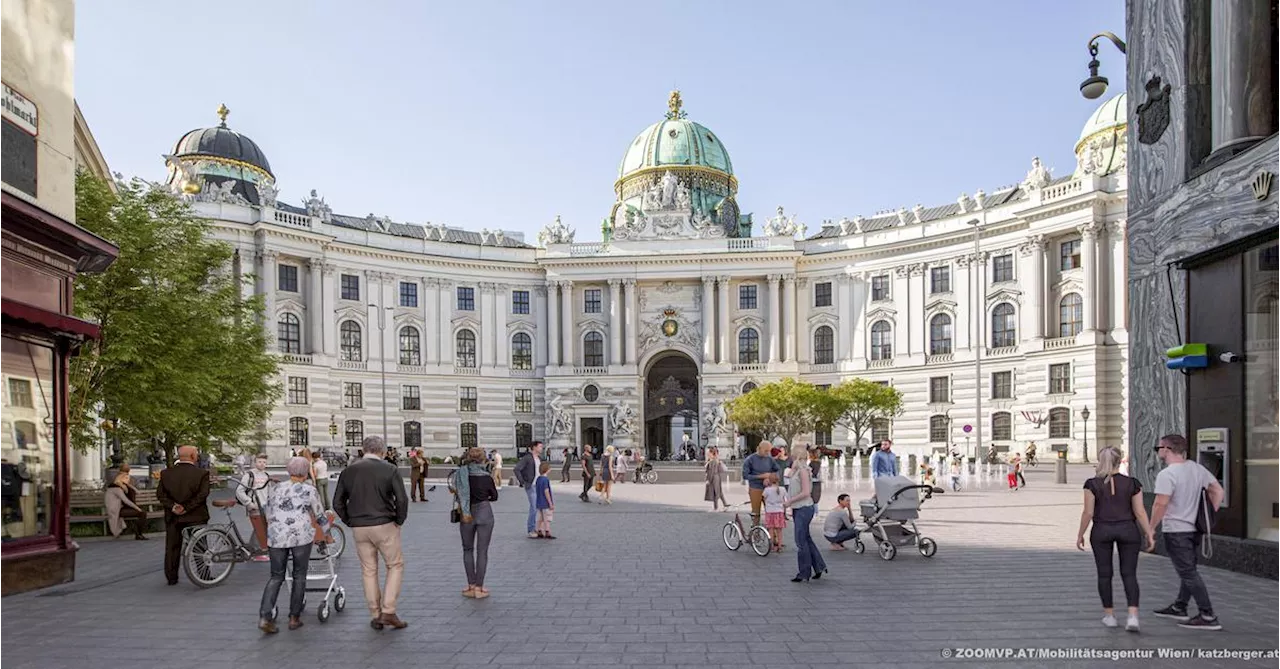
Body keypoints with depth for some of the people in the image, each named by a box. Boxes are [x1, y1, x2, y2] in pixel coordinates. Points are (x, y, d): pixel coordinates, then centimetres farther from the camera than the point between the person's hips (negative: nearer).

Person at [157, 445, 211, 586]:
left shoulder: (166, 473, 2)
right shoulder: (202, 473, -11)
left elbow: (160, 494, -2)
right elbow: (202, 494, -17)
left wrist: (172, 506, -9)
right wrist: (187, 508, -14)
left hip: (172, 517, 3)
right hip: (195, 517, -3)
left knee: (172, 548, 13)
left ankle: (171, 578, 18)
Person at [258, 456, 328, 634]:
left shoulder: (275, 489, 14)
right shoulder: (310, 490, 3)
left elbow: (268, 514, 22)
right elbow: (320, 516, 11)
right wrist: (326, 528, 29)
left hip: (276, 537, 3)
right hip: (301, 537, -3)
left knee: (276, 577, 11)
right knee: (299, 576, 10)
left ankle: (264, 617, -2)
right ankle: (294, 618, 14)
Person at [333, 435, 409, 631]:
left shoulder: (348, 470, 6)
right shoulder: (390, 469, -6)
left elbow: (338, 502, 7)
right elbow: (402, 499, -13)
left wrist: (351, 522, 13)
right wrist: (399, 521, 0)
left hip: (359, 528, 4)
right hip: (384, 526, -4)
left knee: (369, 571, 13)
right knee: (395, 566, 9)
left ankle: (375, 615, 17)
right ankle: (388, 611, 0)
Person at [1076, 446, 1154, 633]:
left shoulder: (1092, 484, -6)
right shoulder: (1132, 483, -3)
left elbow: (1088, 513, -7)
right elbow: (1140, 512, -4)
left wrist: (1080, 535, 2)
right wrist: (1149, 533, 5)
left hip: (1101, 531, -1)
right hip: (1128, 530, 1)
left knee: (1104, 573, 9)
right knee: (1129, 574, 6)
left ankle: (1109, 615, 16)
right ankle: (1133, 615, -7)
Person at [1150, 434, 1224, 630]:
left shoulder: (1167, 474, -19)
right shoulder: (1197, 468, 7)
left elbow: (1160, 504, -23)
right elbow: (1218, 491, 12)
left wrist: (1150, 528, -11)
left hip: (1176, 530, -9)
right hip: (1194, 529, 9)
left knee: (1188, 573, -3)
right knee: (1188, 570, 18)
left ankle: (1208, 617, -2)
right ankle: (1179, 608, 31)